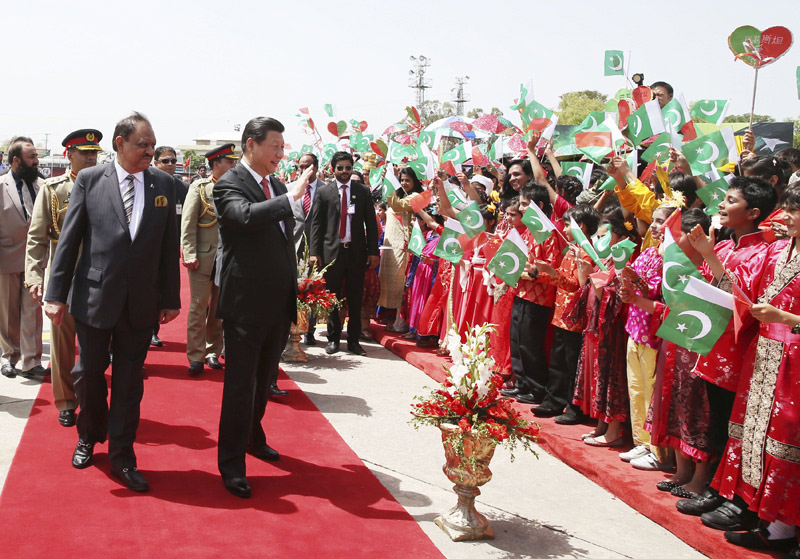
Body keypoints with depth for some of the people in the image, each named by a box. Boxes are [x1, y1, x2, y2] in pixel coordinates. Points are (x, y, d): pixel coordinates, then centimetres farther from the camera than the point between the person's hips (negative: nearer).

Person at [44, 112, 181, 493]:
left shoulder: (163, 184, 3)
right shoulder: (89, 180, -2)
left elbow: (169, 245, 5)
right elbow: (69, 239, -1)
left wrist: (171, 298, 3)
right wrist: (56, 293, -5)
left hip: (141, 302, 1)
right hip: (95, 297, -1)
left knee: (130, 382, 9)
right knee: (89, 372, 13)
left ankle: (122, 457, 22)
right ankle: (89, 436, 39)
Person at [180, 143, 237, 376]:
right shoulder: (199, 187, 0)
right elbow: (187, 223, -4)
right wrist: (189, 255, -12)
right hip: (203, 258, -3)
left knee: (220, 309, 9)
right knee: (199, 307, -1)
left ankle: (212, 352, 20)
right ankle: (195, 357, 5)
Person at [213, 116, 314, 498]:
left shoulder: (278, 187, 12)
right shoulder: (229, 185, -10)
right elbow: (246, 216, -33)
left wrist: (292, 297, 18)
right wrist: (291, 198, -32)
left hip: (279, 305, 7)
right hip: (245, 306, -7)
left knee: (263, 380, 21)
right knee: (240, 386, 1)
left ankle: (253, 437, 42)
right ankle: (231, 464, 13)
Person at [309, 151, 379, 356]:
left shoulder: (363, 191, 7)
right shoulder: (324, 192, 4)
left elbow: (371, 222, 6)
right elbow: (316, 223, 3)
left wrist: (373, 251, 0)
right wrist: (315, 251, -5)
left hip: (356, 251, 1)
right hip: (332, 251, -1)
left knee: (355, 297, 5)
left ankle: (353, 339, 14)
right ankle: (333, 338, 16)